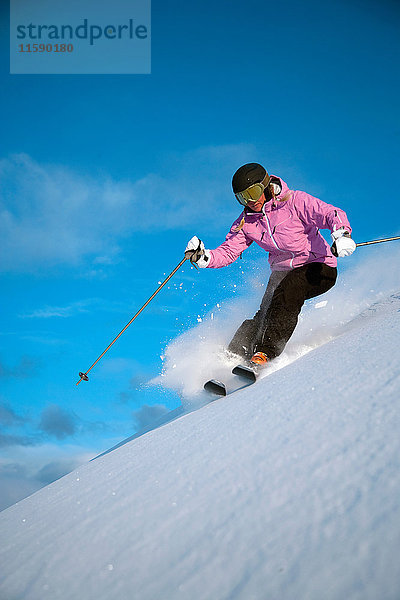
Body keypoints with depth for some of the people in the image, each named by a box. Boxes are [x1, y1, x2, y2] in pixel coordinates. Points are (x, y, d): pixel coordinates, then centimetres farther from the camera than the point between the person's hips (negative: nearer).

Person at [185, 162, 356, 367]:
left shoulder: (295, 201, -15)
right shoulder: (246, 222, 1)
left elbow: (332, 214, -21)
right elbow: (227, 252, 0)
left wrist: (341, 235, -42)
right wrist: (204, 258, -20)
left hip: (319, 267, -5)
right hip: (283, 272, 5)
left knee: (286, 293, -32)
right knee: (265, 314, -16)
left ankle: (265, 354, -37)